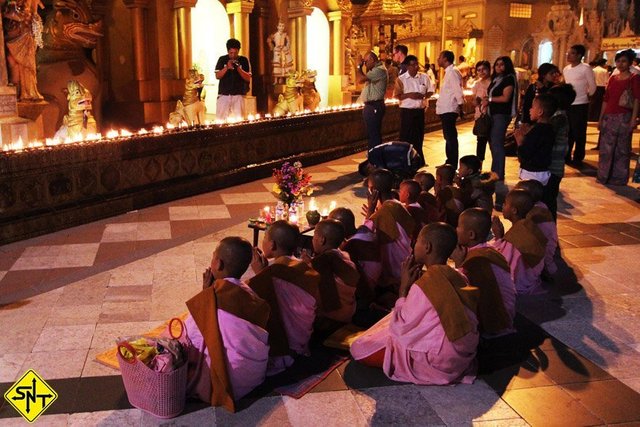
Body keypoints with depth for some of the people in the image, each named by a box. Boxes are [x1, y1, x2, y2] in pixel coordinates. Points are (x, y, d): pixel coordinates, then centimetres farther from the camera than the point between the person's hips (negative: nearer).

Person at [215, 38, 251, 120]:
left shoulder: (244, 60, 4)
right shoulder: (222, 59, 5)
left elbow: (248, 78, 0)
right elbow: (217, 76, 0)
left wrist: (238, 68, -14)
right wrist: (227, 67, -15)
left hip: (238, 95, 0)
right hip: (224, 94, 0)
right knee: (220, 119, -2)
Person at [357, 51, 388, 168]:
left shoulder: (380, 70, -16)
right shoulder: (374, 70, 17)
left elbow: (361, 79, -22)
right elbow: (361, 80, 19)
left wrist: (359, 66, -8)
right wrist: (361, 67, 12)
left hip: (374, 106, -10)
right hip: (370, 106, 10)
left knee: (374, 136, -8)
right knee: (371, 135, 16)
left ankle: (377, 163, -5)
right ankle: (373, 160, 25)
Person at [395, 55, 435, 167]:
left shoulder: (424, 77, 4)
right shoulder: (401, 79, -5)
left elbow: (430, 91, 10)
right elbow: (397, 95, -6)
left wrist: (423, 96, -10)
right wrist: (409, 95, -19)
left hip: (420, 110, 4)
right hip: (407, 110, -3)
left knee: (419, 136, 11)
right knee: (406, 137, -1)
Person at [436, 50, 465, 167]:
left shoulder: (452, 72, -14)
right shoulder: (448, 72, 16)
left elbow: (458, 91, -19)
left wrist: (460, 108, -17)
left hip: (449, 110, -10)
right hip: (445, 110, 10)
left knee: (451, 138, -7)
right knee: (449, 137, 17)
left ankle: (452, 165, -3)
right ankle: (450, 162, 28)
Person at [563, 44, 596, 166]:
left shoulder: (586, 68, -11)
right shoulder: (566, 69, 9)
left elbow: (592, 87, -5)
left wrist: (585, 96, 7)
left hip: (580, 105, -6)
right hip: (567, 104, 6)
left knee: (579, 134, 1)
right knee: (567, 133, 12)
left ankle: (577, 159, 9)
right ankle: (566, 156, 22)